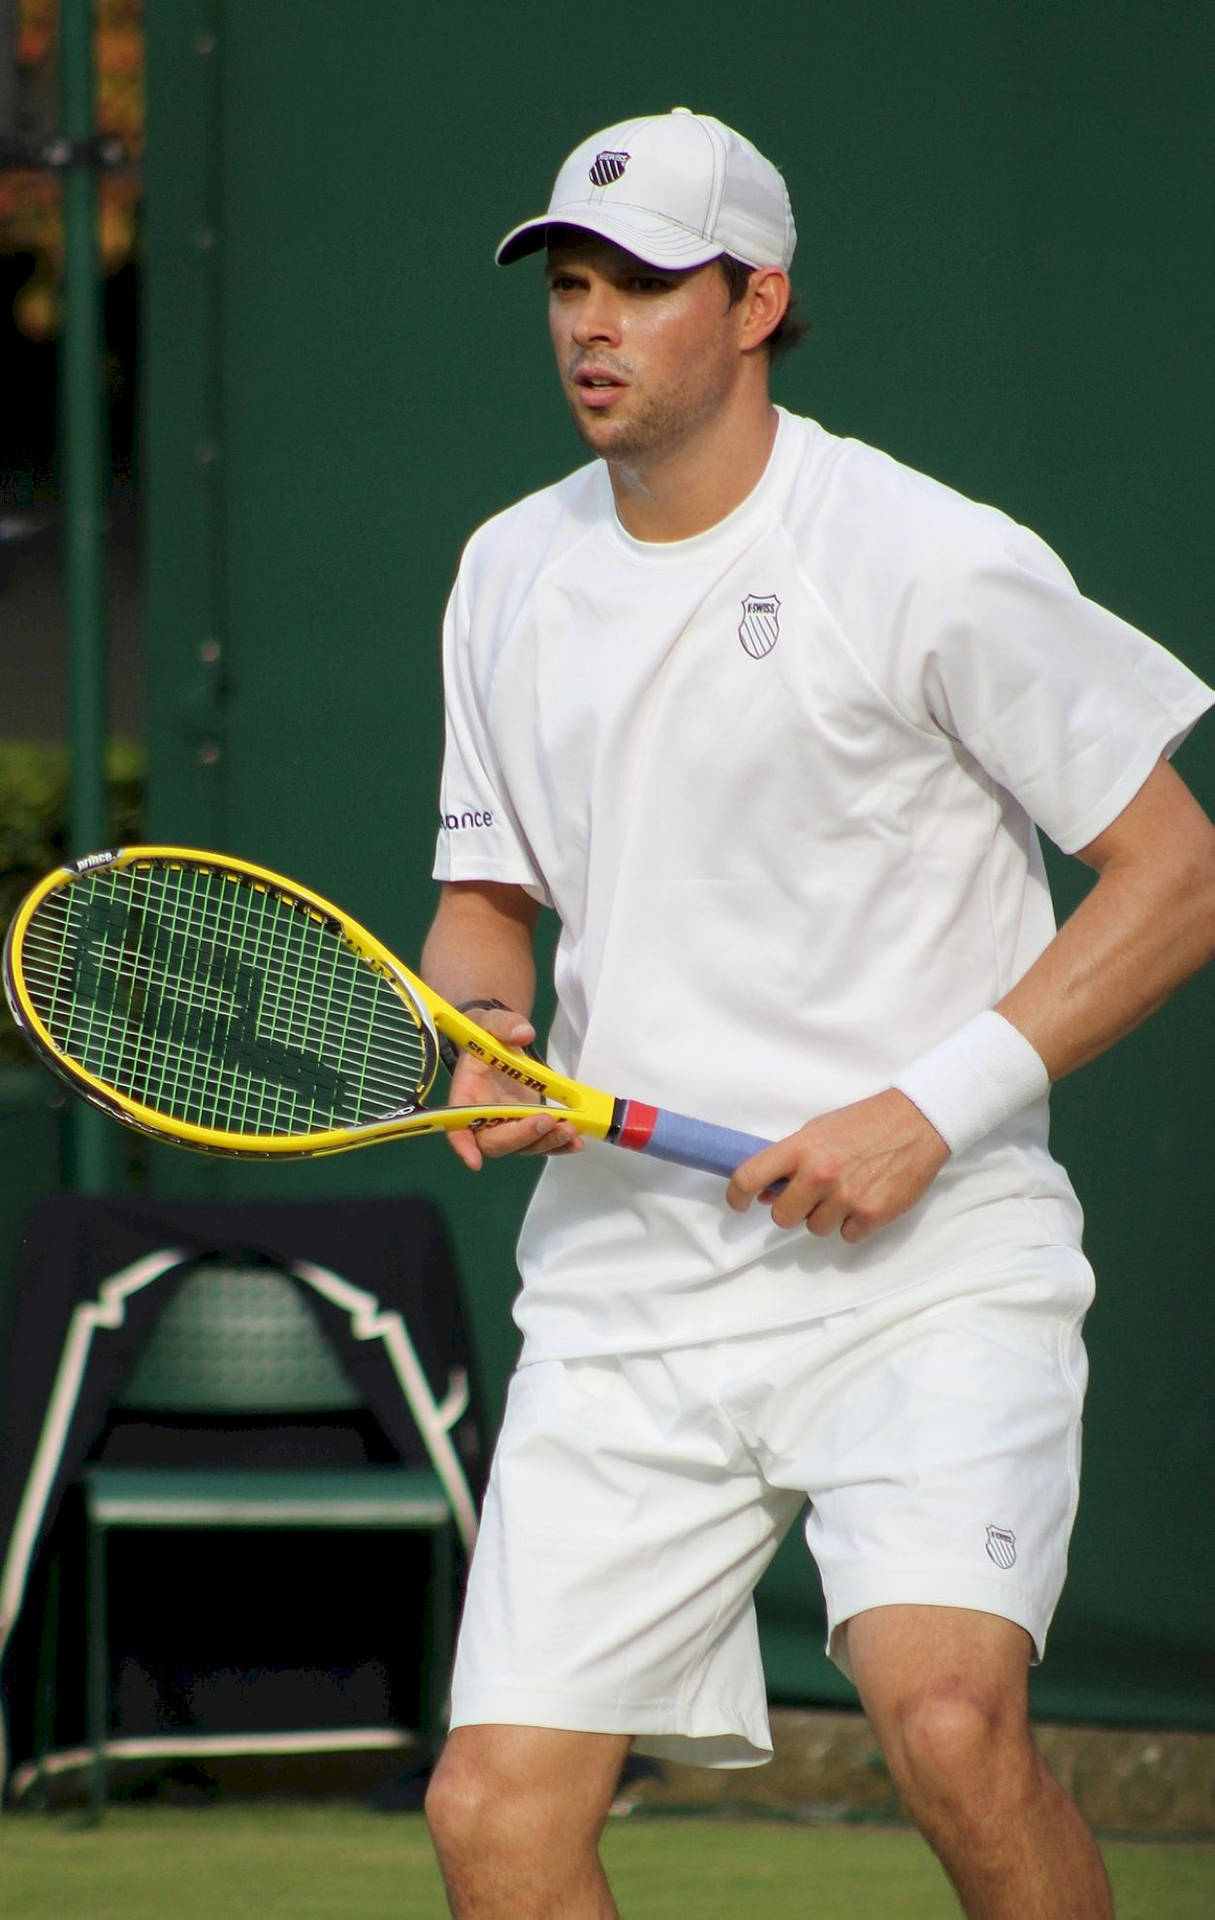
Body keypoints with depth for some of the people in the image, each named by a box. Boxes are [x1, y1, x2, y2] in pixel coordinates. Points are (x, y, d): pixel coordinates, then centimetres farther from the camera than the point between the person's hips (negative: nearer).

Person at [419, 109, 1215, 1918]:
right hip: (623, 1278, 6)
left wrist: (931, 1109, -14)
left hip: (925, 1261, -5)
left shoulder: (930, 565, -8)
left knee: (950, 1722, -28)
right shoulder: (511, 577, 11)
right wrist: (483, 1036, 0)